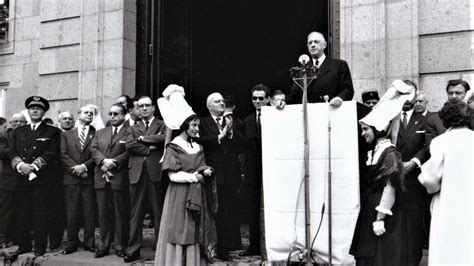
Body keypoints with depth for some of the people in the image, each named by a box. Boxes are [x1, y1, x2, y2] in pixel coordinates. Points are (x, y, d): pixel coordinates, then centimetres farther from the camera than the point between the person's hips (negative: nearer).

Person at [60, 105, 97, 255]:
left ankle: (89, 243, 8)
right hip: (71, 178, 2)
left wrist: (84, 166, -13)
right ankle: (72, 243, 11)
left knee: (89, 211, 1)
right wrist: (75, 168, -8)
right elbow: (63, 155, 4)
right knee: (71, 212, 3)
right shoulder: (66, 135, 14)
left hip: (89, 177, -1)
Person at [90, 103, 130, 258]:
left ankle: (120, 246, 10)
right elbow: (94, 149, 8)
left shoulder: (130, 133, 2)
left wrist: (112, 163, -15)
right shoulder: (100, 133, 19)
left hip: (120, 178, -4)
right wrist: (103, 161, -10)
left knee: (121, 214, 1)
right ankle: (103, 246, 17)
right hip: (101, 179, 5)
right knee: (103, 213, 9)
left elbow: (129, 153, -9)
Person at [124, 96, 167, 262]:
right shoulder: (134, 128, 19)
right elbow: (129, 145, 1)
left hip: (156, 173, -3)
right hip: (137, 173, 3)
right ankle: (133, 250, 10)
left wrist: (143, 138, -4)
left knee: (159, 212, 2)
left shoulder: (162, 125, 10)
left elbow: (164, 138, -12)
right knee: (136, 213, 4)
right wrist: (149, 148, -7)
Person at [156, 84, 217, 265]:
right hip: (180, 197, -5)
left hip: (197, 197, 6)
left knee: (195, 234, 6)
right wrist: (194, 177, -10)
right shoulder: (173, 147, -5)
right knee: (179, 232, -2)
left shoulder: (198, 148, 13)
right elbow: (173, 175, -12)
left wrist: (206, 171, -6)